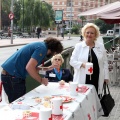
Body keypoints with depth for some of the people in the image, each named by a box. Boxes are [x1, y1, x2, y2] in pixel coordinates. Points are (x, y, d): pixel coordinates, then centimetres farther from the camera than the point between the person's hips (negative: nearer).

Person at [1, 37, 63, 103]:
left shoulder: (41, 45, 15)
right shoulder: (42, 48, -13)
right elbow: (29, 67, -24)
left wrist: (47, 68, 20)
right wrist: (41, 80, -11)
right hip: (12, 76, -10)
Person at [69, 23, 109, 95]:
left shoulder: (101, 46, 8)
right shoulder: (78, 46, 3)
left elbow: (105, 62, 11)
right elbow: (72, 61, 2)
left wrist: (106, 77, 8)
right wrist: (82, 64, -16)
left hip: (97, 80, 2)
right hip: (82, 80, -1)